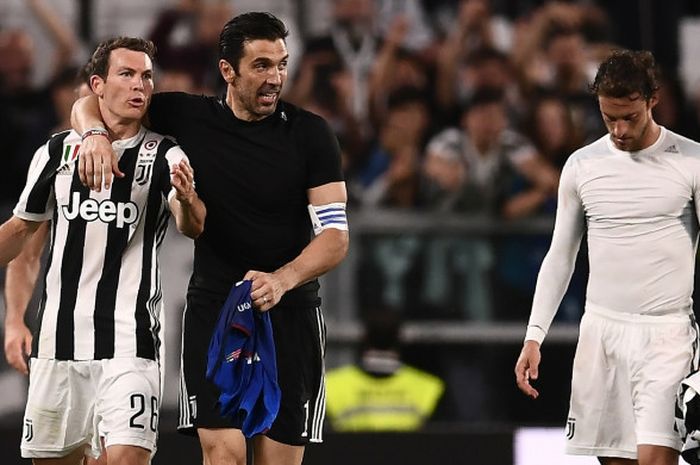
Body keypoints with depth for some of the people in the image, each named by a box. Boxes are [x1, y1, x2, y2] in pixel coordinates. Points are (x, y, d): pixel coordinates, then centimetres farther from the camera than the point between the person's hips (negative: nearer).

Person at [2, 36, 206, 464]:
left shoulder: (164, 156, -2)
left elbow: (194, 226, -20)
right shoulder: (57, 152, 7)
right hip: (57, 338, 3)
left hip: (129, 344, -3)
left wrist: (187, 199, -43)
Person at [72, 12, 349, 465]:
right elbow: (91, 103, 12)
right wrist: (95, 134, -13)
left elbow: (336, 235, -7)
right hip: (213, 306, 0)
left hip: (290, 313, 0)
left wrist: (281, 280, -25)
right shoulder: (190, 117, 0)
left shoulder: (310, 134, -4)